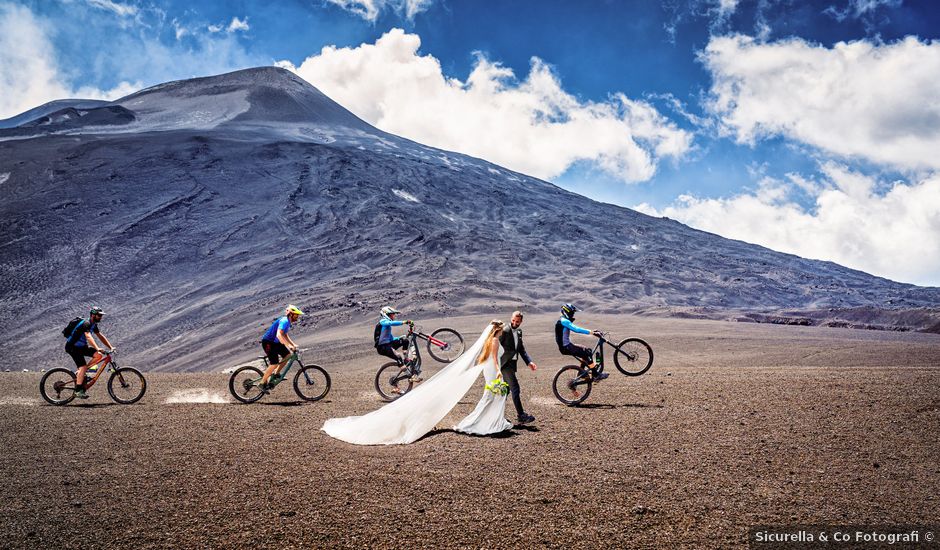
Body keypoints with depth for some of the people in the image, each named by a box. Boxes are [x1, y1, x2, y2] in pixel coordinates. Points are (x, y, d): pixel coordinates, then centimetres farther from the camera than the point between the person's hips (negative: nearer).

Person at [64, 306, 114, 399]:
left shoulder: (93, 325, 7)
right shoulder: (86, 323, -22)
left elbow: (101, 336, 12)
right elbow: (88, 337, -37)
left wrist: (111, 347, 5)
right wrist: (97, 348, -48)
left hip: (81, 346, 9)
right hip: (72, 347, -9)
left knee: (98, 355, -10)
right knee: (83, 367, -20)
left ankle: (80, 373, 0)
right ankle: (78, 391, -18)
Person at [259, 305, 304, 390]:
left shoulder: (288, 322, 8)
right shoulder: (284, 321, -23)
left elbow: (285, 336, 21)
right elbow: (279, 335, -36)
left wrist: (293, 344, 11)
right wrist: (288, 345, -41)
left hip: (275, 342, 10)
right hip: (268, 342, -10)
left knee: (288, 355, 3)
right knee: (274, 364, -13)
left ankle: (276, 374, 16)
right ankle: (263, 383, 0)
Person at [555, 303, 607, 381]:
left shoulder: (565, 321, 17)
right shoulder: (564, 321, -16)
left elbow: (577, 329, 16)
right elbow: (577, 330, -27)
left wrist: (593, 331, 7)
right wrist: (592, 332, -28)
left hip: (566, 346, 10)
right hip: (566, 348, -10)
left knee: (586, 351, 17)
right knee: (587, 353, -14)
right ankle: (596, 375, -10)